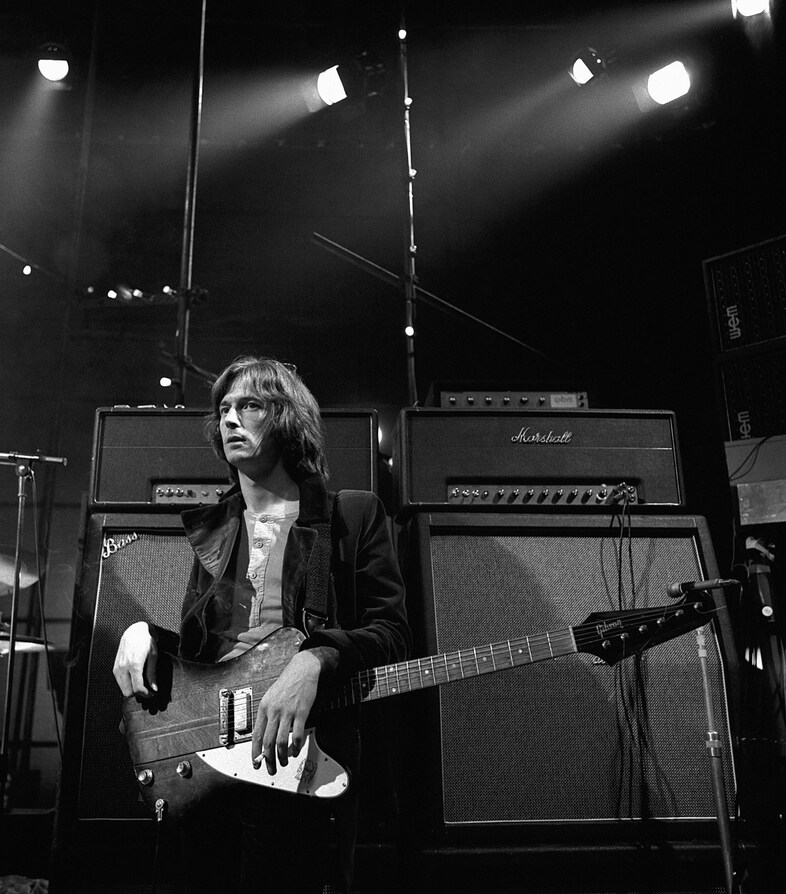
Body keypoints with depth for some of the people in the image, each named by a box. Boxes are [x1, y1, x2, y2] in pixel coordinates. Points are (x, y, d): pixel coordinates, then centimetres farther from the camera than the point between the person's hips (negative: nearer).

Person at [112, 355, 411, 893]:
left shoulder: (353, 515, 3)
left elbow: (391, 632, -5)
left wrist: (315, 660, -24)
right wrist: (142, 631, -1)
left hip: (299, 761, -4)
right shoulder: (204, 528, 18)